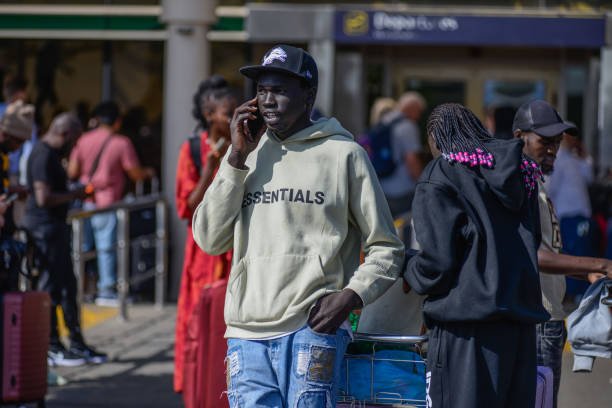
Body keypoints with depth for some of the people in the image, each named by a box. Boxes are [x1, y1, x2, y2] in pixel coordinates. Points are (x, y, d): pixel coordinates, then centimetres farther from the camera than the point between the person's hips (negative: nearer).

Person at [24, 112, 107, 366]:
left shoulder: (50, 153, 16)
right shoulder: (44, 156, -17)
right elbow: (44, 198, -25)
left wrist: (74, 194, 14)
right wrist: (74, 195, -14)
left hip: (54, 225, 11)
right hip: (45, 226, -11)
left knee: (67, 286, 14)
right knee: (51, 287, -4)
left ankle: (77, 345, 20)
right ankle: (51, 348, 3)